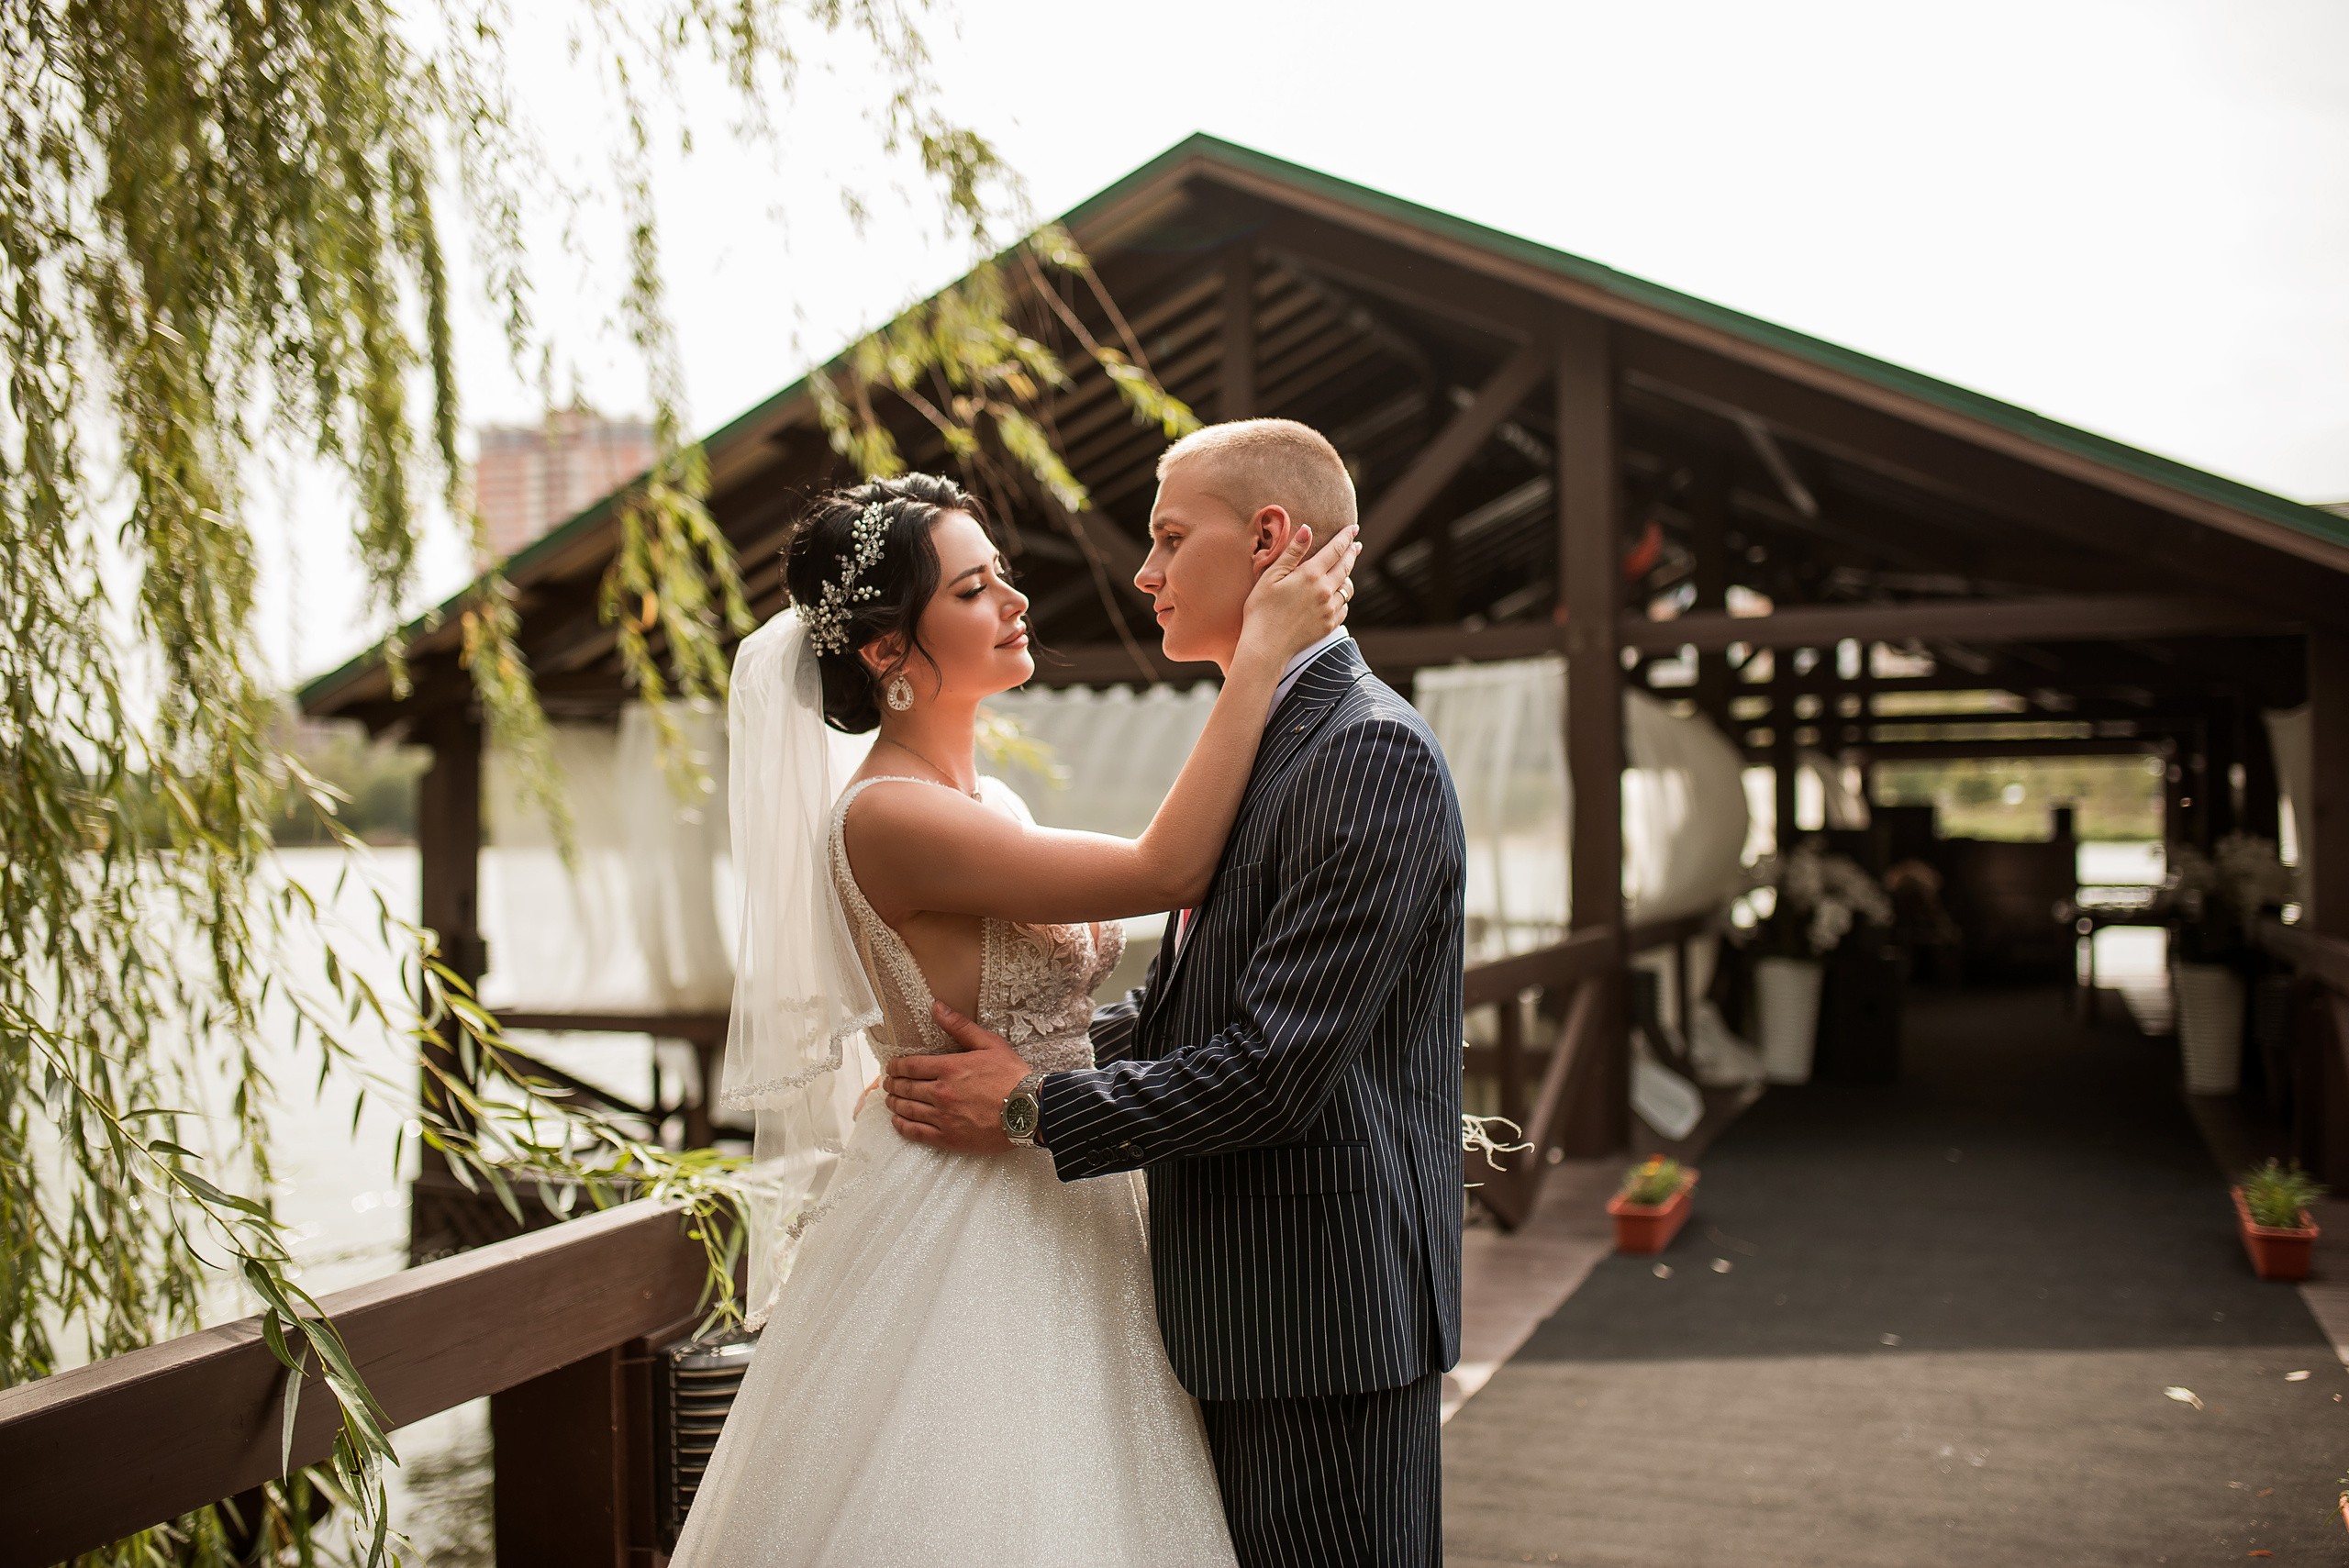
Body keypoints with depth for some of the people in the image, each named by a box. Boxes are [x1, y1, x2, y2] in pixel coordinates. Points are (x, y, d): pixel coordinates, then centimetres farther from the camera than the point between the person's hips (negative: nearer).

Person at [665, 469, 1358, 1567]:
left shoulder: (988, 804, 8)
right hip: (961, 1238, -9)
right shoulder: (888, 818, -21)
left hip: (1053, 1218, 9)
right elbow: (1166, 870, -25)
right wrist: (1262, 653, -21)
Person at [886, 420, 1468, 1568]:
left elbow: (1276, 1064, -23)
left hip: (1323, 1311, -9)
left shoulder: (1374, 752, -18)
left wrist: (1033, 1113, -14)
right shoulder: (1258, 745, 13)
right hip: (1235, 1302, 9)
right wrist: (1005, 1050, 7)